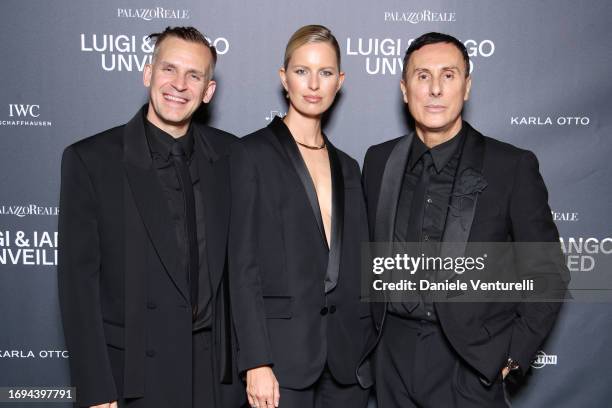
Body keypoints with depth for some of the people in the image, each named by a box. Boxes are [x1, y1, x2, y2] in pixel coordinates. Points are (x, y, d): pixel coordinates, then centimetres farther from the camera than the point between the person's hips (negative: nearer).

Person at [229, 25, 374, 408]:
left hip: (347, 354, 5)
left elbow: (356, 265, 13)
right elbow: (244, 264, -8)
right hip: (283, 350, -5)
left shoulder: (347, 166, 13)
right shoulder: (254, 152, -4)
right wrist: (256, 362, -13)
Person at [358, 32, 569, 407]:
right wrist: (377, 327, 8)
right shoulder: (379, 161, 3)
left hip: (469, 363, -3)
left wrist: (514, 354, -7)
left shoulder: (512, 167, -7)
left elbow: (547, 274, -3)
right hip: (393, 356, 3)